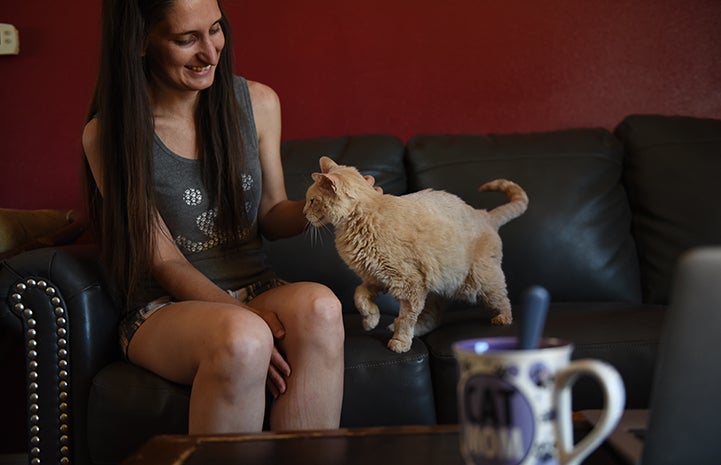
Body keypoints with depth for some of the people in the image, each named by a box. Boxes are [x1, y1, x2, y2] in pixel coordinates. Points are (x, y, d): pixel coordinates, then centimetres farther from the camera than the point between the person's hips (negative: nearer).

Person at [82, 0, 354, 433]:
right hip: (165, 310, -3)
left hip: (260, 290, 3)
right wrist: (247, 319, -23)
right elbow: (165, 262, -8)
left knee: (318, 304, -33)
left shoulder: (258, 102, 6)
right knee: (242, 338, -38)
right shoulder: (108, 134, -5)